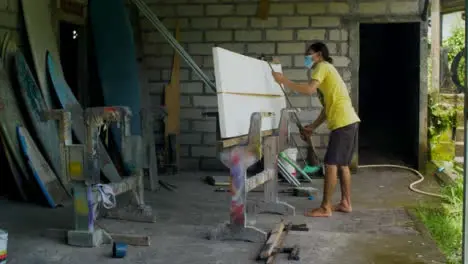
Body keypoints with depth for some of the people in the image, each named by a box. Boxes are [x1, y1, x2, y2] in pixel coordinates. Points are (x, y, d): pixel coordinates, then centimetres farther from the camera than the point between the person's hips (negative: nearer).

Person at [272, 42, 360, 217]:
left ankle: (325, 208, -5)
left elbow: (309, 89, -21)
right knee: (342, 164, 14)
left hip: (343, 123, -10)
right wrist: (312, 127, 17)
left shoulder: (322, 66, -3)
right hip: (348, 122, 10)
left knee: (331, 164, -8)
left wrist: (284, 81, -14)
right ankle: (345, 203, 19)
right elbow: (328, 106, 22)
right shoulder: (325, 71, 26)